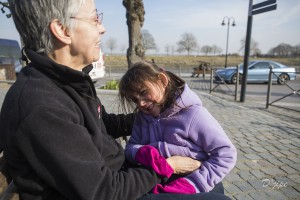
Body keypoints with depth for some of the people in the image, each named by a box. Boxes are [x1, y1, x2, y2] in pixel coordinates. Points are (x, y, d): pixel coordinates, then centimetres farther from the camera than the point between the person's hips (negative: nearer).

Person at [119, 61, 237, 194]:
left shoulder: (192, 114, -17)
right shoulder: (143, 116, 2)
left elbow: (226, 154, -14)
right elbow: (131, 146, 0)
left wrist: (193, 183, -22)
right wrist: (141, 152, -21)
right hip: (158, 187, 5)